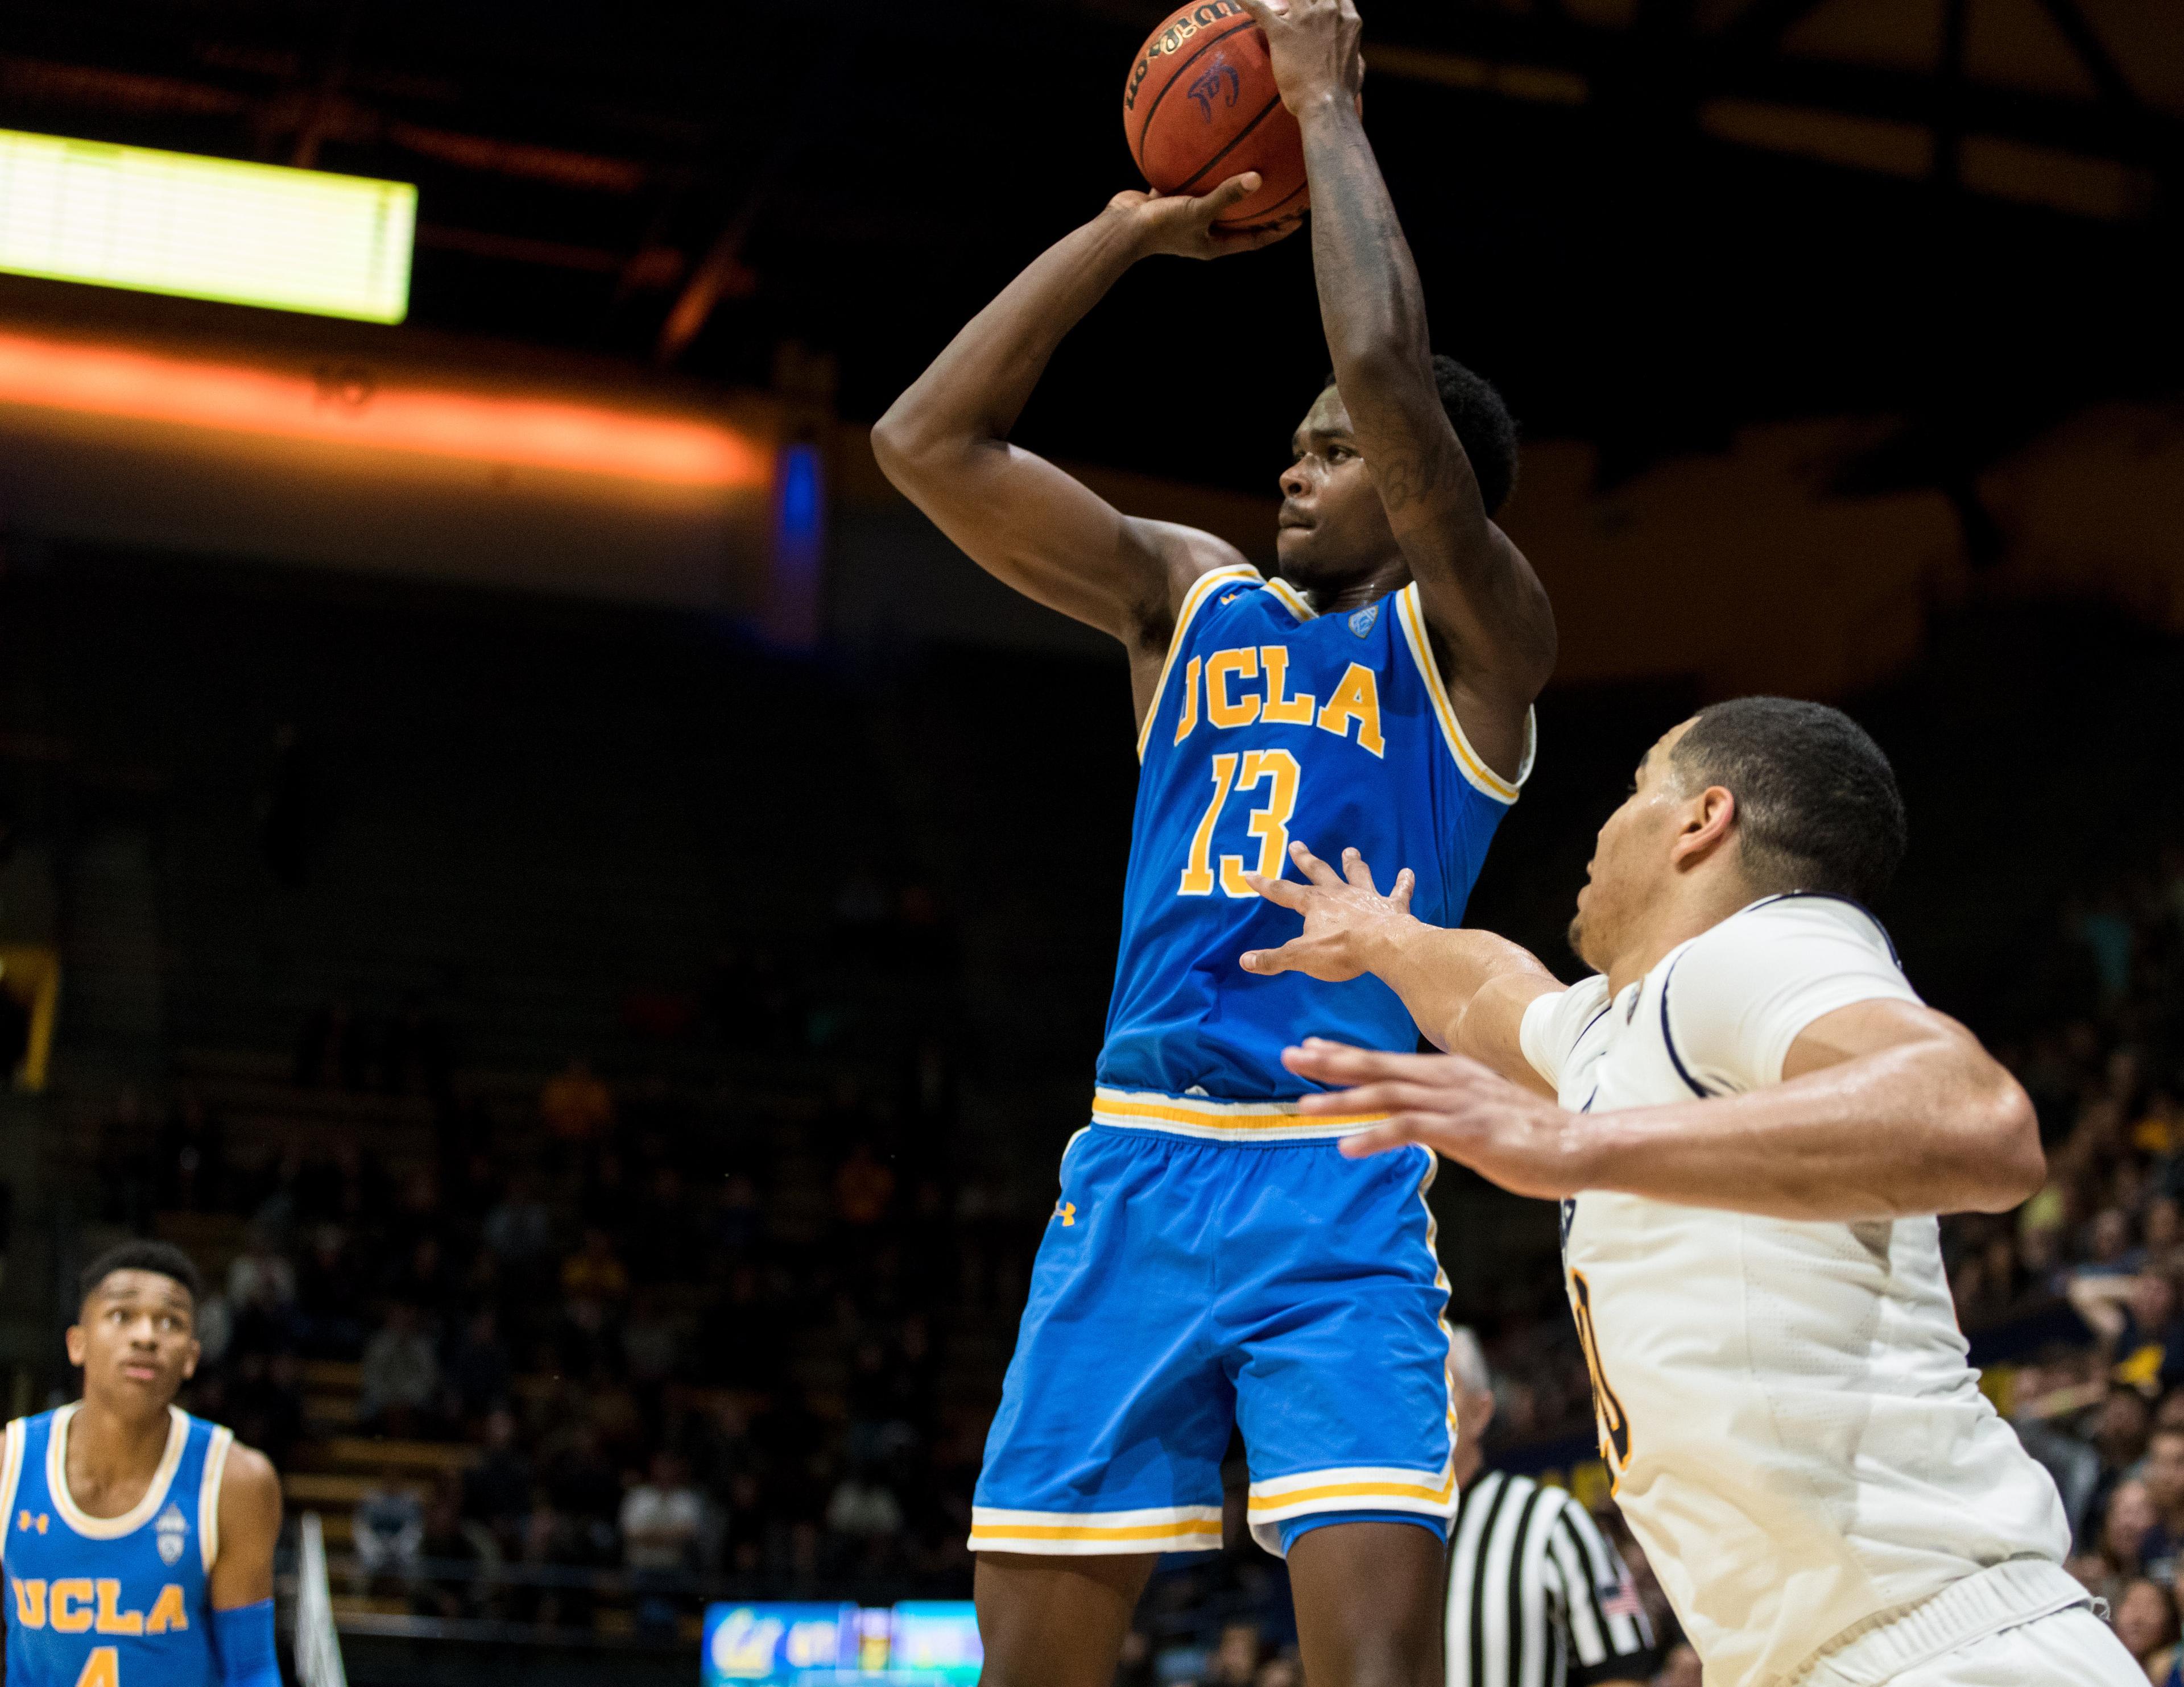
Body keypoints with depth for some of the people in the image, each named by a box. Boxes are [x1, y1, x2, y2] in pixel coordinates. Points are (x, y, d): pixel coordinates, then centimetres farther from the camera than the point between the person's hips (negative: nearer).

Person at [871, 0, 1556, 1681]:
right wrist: (1130, 227, 10)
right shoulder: (1189, 598, 16)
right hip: (1135, 1170, 5)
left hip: (1340, 1188, -5)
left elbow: (1390, 374, -17)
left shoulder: (1475, 637, 0)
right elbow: (930, 440, 9)